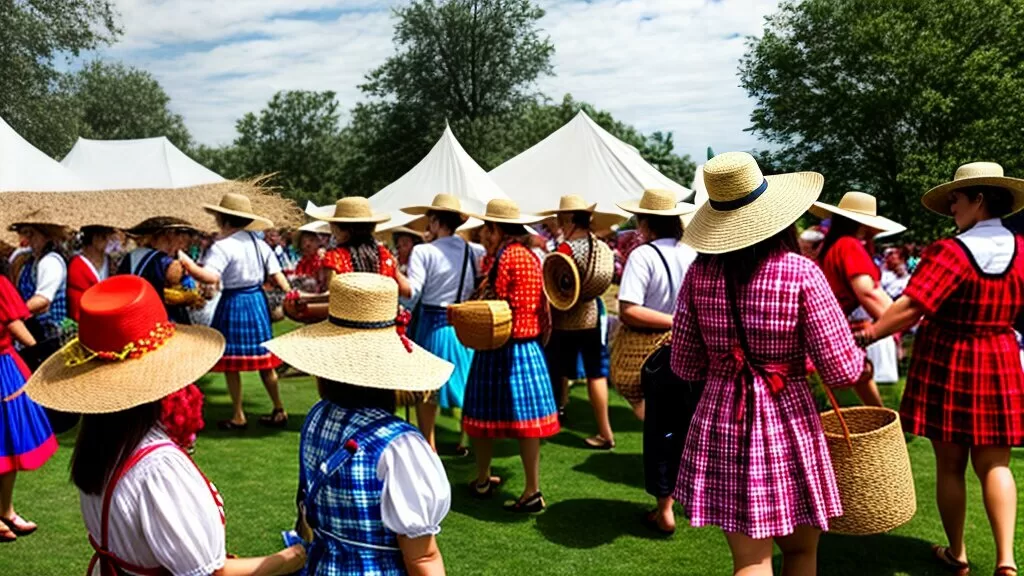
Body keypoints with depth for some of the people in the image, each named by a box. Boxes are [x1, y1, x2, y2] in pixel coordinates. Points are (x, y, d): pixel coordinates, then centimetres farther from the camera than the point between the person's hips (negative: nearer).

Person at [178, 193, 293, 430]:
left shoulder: (223, 246, -15)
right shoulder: (259, 244, 5)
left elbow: (210, 277, -28)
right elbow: (277, 275, 4)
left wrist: (188, 264, -18)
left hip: (233, 303, -7)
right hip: (257, 301, 7)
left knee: (231, 362, 6)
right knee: (262, 358, 14)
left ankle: (239, 417, 13)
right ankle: (279, 411, 19)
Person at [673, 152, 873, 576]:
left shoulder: (698, 275, -3)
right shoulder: (800, 272, -13)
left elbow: (685, 366, 4)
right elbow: (842, 369, -11)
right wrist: (862, 362, 11)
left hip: (720, 423, 3)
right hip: (786, 423, -2)